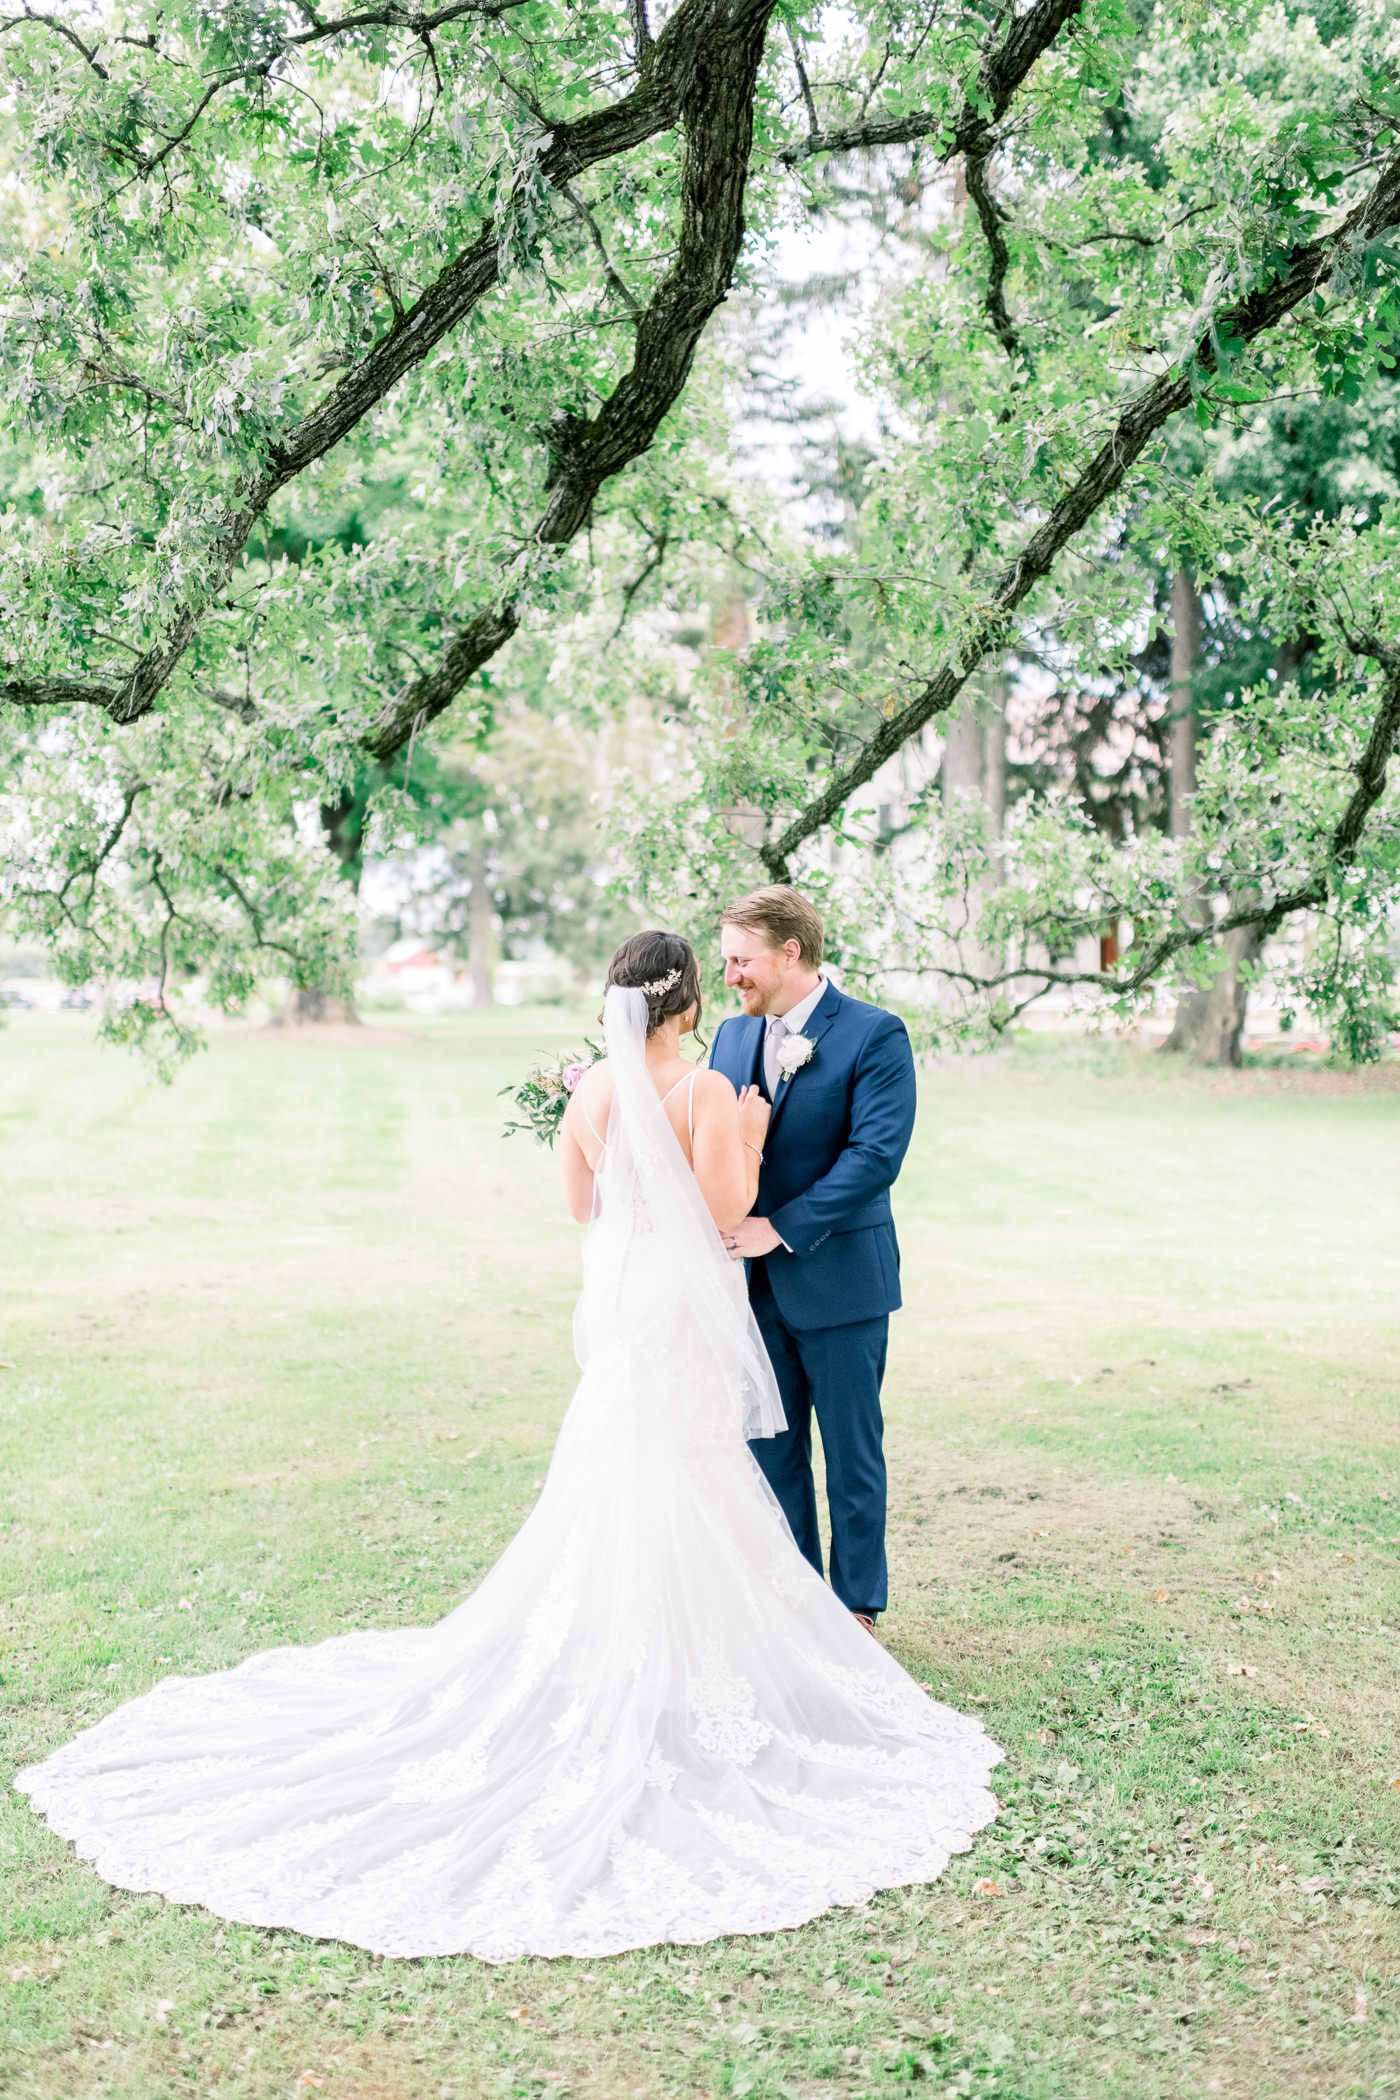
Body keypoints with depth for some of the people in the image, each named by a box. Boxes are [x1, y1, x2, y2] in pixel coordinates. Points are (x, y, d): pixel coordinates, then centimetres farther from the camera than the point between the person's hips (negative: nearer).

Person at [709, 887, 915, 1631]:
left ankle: (856, 1606, 22)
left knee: (850, 1451, 7)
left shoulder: (874, 1035, -11)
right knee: (770, 1449, 13)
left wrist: (782, 1228, -21)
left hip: (838, 1278, -6)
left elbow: (876, 1155, -19)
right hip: (755, 1281, 6)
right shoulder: (732, 1035, 9)